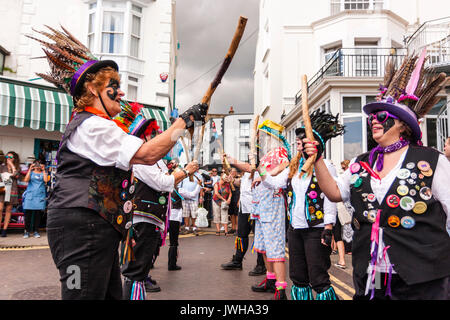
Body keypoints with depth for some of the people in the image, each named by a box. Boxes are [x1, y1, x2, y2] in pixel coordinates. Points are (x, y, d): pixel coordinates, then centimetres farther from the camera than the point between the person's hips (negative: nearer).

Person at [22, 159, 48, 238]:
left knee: (38, 214, -2)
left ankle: (36, 231, 4)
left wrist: (43, 170, -6)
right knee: (28, 214, -3)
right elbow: (26, 180, -5)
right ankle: (27, 231, 6)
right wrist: (30, 169, -7)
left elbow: (45, 180, -6)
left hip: (40, 196, 0)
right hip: (30, 195, 0)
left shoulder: (43, 173, 14)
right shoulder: (31, 172, 13)